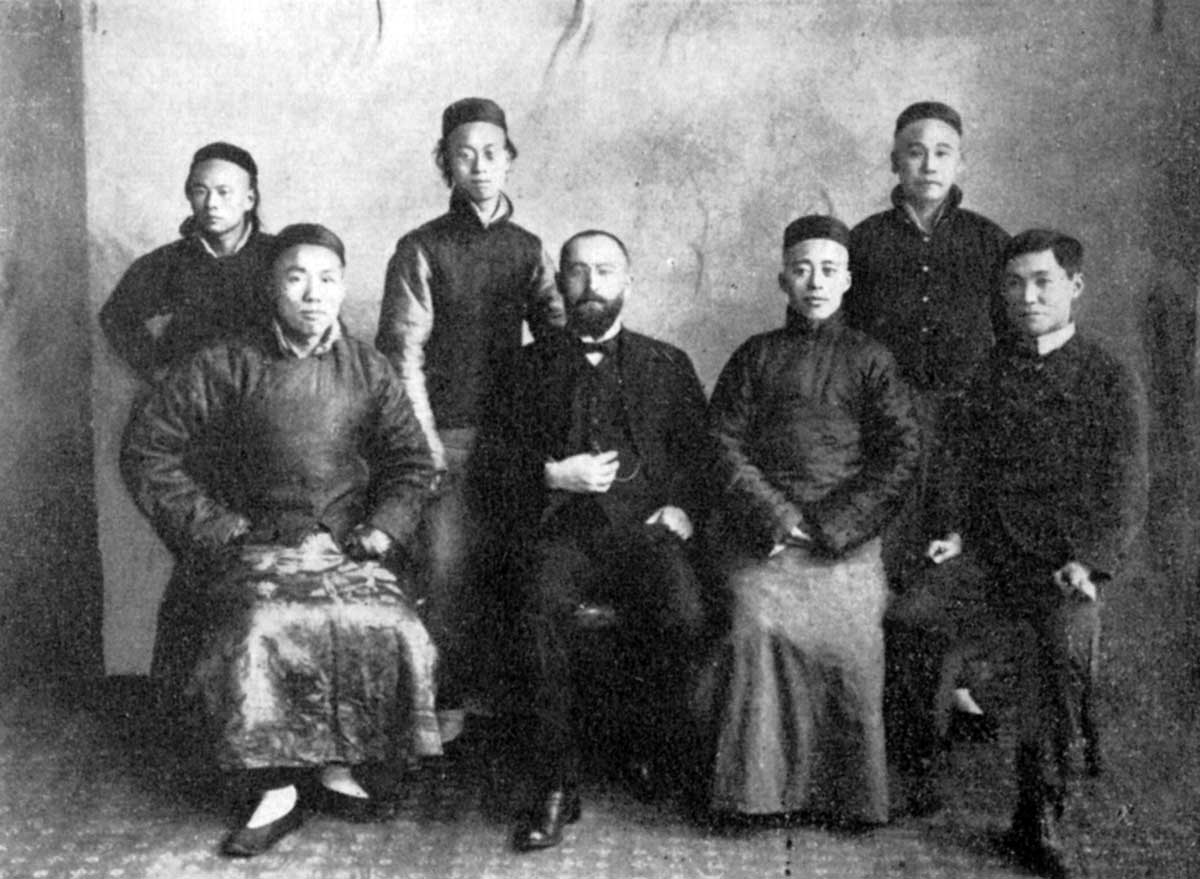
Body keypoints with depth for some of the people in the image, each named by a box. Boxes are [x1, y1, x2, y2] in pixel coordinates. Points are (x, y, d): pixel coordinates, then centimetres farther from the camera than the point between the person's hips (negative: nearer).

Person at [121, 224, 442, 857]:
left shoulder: (368, 371, 11)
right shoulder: (225, 369, 4)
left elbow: (412, 464, 13)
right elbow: (147, 452, 2)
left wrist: (378, 532, -5)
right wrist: (221, 531, -4)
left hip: (350, 548, 2)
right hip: (254, 545, -1)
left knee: (387, 628, -27)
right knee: (260, 628, -32)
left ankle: (340, 768, -7)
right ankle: (276, 793, -16)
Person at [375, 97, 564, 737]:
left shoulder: (527, 249, 12)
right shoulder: (421, 250, 1)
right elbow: (402, 353, -4)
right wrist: (425, 444, -10)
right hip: (448, 436, -3)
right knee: (448, 570, -6)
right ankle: (450, 701, 6)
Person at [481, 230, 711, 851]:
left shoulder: (667, 365, 20)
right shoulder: (534, 364, 19)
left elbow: (699, 453, 14)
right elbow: (499, 454, 12)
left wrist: (682, 506, -4)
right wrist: (551, 474, -6)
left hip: (644, 524, 0)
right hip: (559, 525, 0)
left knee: (681, 613, -30)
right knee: (543, 608, -34)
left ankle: (653, 747, -1)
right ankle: (555, 786, -23)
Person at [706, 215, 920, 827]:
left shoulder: (869, 359, 15)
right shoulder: (754, 356, 17)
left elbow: (902, 454, 6)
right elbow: (724, 445, 8)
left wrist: (834, 525, -6)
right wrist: (774, 516, -7)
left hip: (845, 539, 0)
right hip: (761, 535, 0)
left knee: (849, 639, -21)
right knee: (758, 627, -23)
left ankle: (849, 795, -7)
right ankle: (757, 788, -14)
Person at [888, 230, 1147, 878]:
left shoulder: (1109, 380, 6)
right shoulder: (991, 373, 16)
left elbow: (1125, 492, 1)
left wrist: (1089, 562, -12)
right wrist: (954, 531, 2)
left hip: (1065, 563, -3)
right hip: (987, 553, 3)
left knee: (1061, 648, -28)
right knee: (908, 619, -23)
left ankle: (1038, 818, -13)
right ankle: (922, 761, -5)